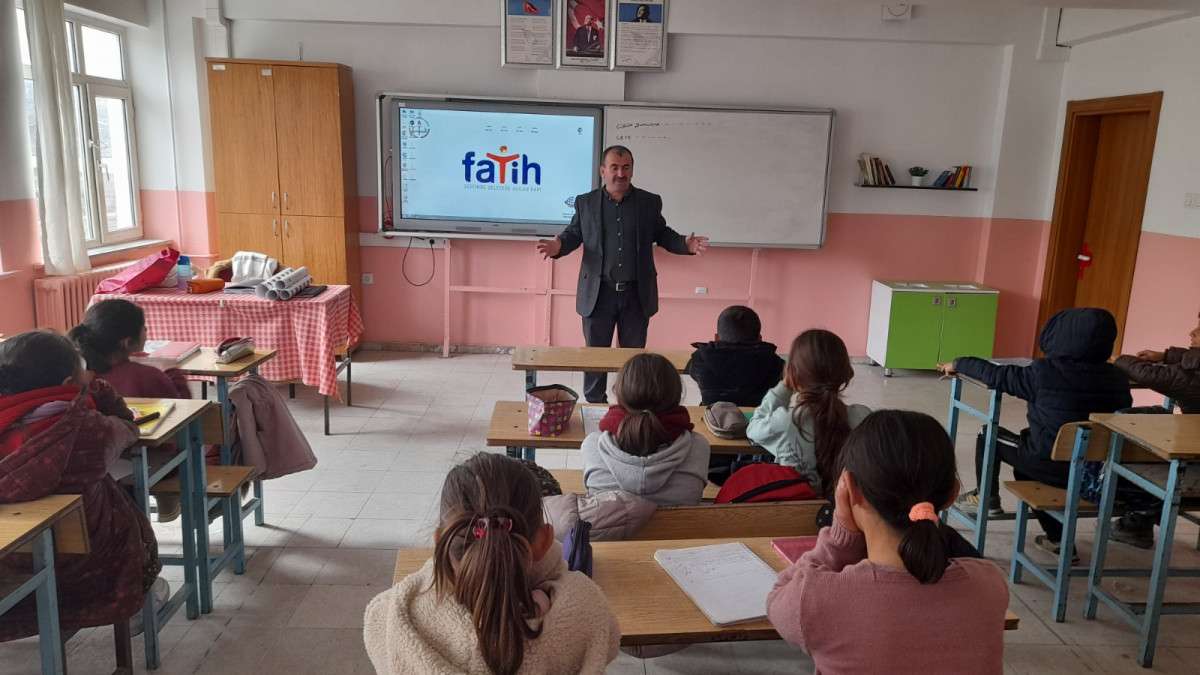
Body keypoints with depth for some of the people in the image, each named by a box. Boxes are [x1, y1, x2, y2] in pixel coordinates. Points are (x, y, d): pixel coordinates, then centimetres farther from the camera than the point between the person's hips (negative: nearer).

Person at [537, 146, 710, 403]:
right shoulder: (585, 202, 3)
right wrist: (558, 245, -13)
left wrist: (685, 244, -10)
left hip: (637, 294, 0)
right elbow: (574, 233, 8)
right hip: (598, 293, 0)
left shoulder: (650, 202, 4)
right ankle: (594, 406, 23)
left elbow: (662, 235, 9)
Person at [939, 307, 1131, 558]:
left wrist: (958, 364, 8)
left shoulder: (1045, 371, -20)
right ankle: (1057, 536, 32)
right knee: (1028, 451, 31)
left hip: (1050, 465, -5)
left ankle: (986, 498, 29)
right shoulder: (1117, 378, -8)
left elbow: (995, 375, -8)